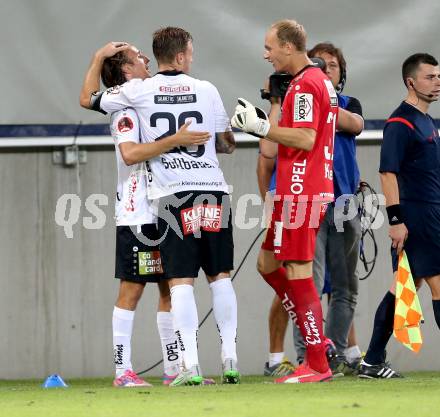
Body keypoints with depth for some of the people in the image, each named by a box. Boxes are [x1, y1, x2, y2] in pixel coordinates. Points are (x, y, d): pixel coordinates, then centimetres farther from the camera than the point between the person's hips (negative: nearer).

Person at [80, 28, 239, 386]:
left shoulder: (138, 91, 0)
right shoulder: (205, 90, 5)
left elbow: (90, 100, 16)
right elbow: (227, 144, 14)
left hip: (172, 195, -1)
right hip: (212, 189, 1)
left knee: (181, 281, -3)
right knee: (220, 276, 10)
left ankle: (191, 366, -11)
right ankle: (230, 359, 7)